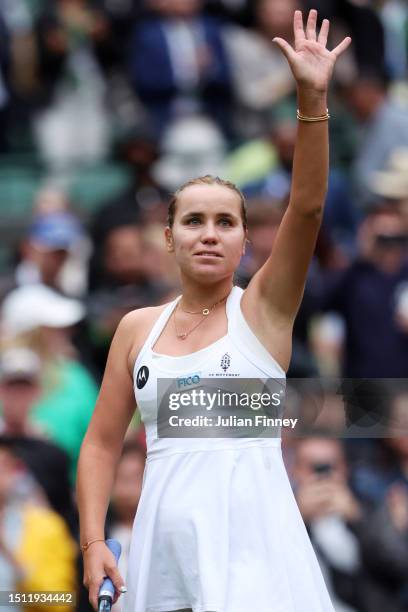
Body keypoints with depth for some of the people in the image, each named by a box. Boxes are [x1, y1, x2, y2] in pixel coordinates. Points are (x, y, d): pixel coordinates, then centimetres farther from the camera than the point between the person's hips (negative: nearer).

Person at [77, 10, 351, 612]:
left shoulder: (262, 308, 3)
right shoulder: (138, 327, 10)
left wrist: (313, 99, -21)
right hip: (165, 538, 3)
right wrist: (93, 542, -1)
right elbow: (102, 443, 12)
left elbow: (307, 207, -11)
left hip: (253, 544, -3)